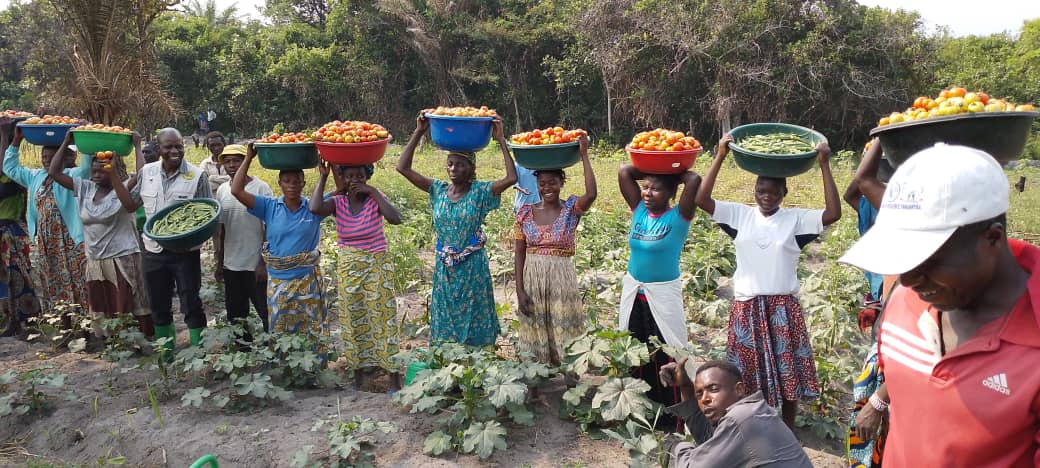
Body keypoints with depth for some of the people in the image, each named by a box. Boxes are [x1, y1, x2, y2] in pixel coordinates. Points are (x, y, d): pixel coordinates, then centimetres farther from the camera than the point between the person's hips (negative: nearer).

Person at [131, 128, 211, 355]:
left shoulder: (197, 176, -10)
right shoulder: (146, 172, 2)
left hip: (185, 252, -4)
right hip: (153, 251, 5)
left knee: (191, 304, 4)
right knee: (158, 306, 16)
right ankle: (165, 353, 33)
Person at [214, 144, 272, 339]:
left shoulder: (261, 188, -9)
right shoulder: (221, 190, 7)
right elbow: (220, 229, 13)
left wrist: (263, 263, -13)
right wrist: (219, 262, 12)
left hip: (256, 265, -5)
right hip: (231, 265, 6)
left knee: (266, 314, 1)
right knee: (235, 316, 14)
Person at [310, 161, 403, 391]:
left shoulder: (375, 200, -8)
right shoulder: (338, 202, -3)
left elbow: (395, 218, -27)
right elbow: (315, 208, -24)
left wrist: (373, 191, -24)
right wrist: (323, 176, -15)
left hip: (377, 266, -3)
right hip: (348, 268, 3)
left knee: (382, 316, 0)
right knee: (353, 319, 10)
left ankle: (394, 376, 8)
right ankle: (358, 374, 24)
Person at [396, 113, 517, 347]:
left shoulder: (480, 191, -9)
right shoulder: (438, 189, 0)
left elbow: (511, 178, -25)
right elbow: (403, 167, -6)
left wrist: (501, 141, -23)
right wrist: (418, 133, -11)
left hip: (473, 267, -3)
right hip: (444, 266, 3)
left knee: (473, 322, 6)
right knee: (445, 323, 12)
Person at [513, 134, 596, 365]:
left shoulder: (571, 208, -3)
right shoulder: (525, 213, 2)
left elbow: (591, 194, -25)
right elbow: (519, 253, 2)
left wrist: (584, 155, -19)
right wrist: (519, 290, -5)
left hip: (562, 279, -2)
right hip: (532, 279, 2)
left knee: (562, 336, 3)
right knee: (534, 337, 10)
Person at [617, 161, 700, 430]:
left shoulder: (678, 217, -12)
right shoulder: (639, 211, 1)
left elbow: (694, 180, -26)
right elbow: (624, 172, -3)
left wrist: (674, 173, -8)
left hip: (663, 293, -5)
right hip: (633, 291, 5)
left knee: (666, 354, 0)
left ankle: (672, 416, 11)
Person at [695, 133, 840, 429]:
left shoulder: (796, 219, -2)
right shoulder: (740, 215, 1)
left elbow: (833, 213, -16)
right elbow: (702, 199, -8)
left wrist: (824, 166, -17)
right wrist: (720, 156, -12)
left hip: (783, 307, -1)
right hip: (746, 308, 1)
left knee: (787, 375, 9)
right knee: (748, 377, 12)